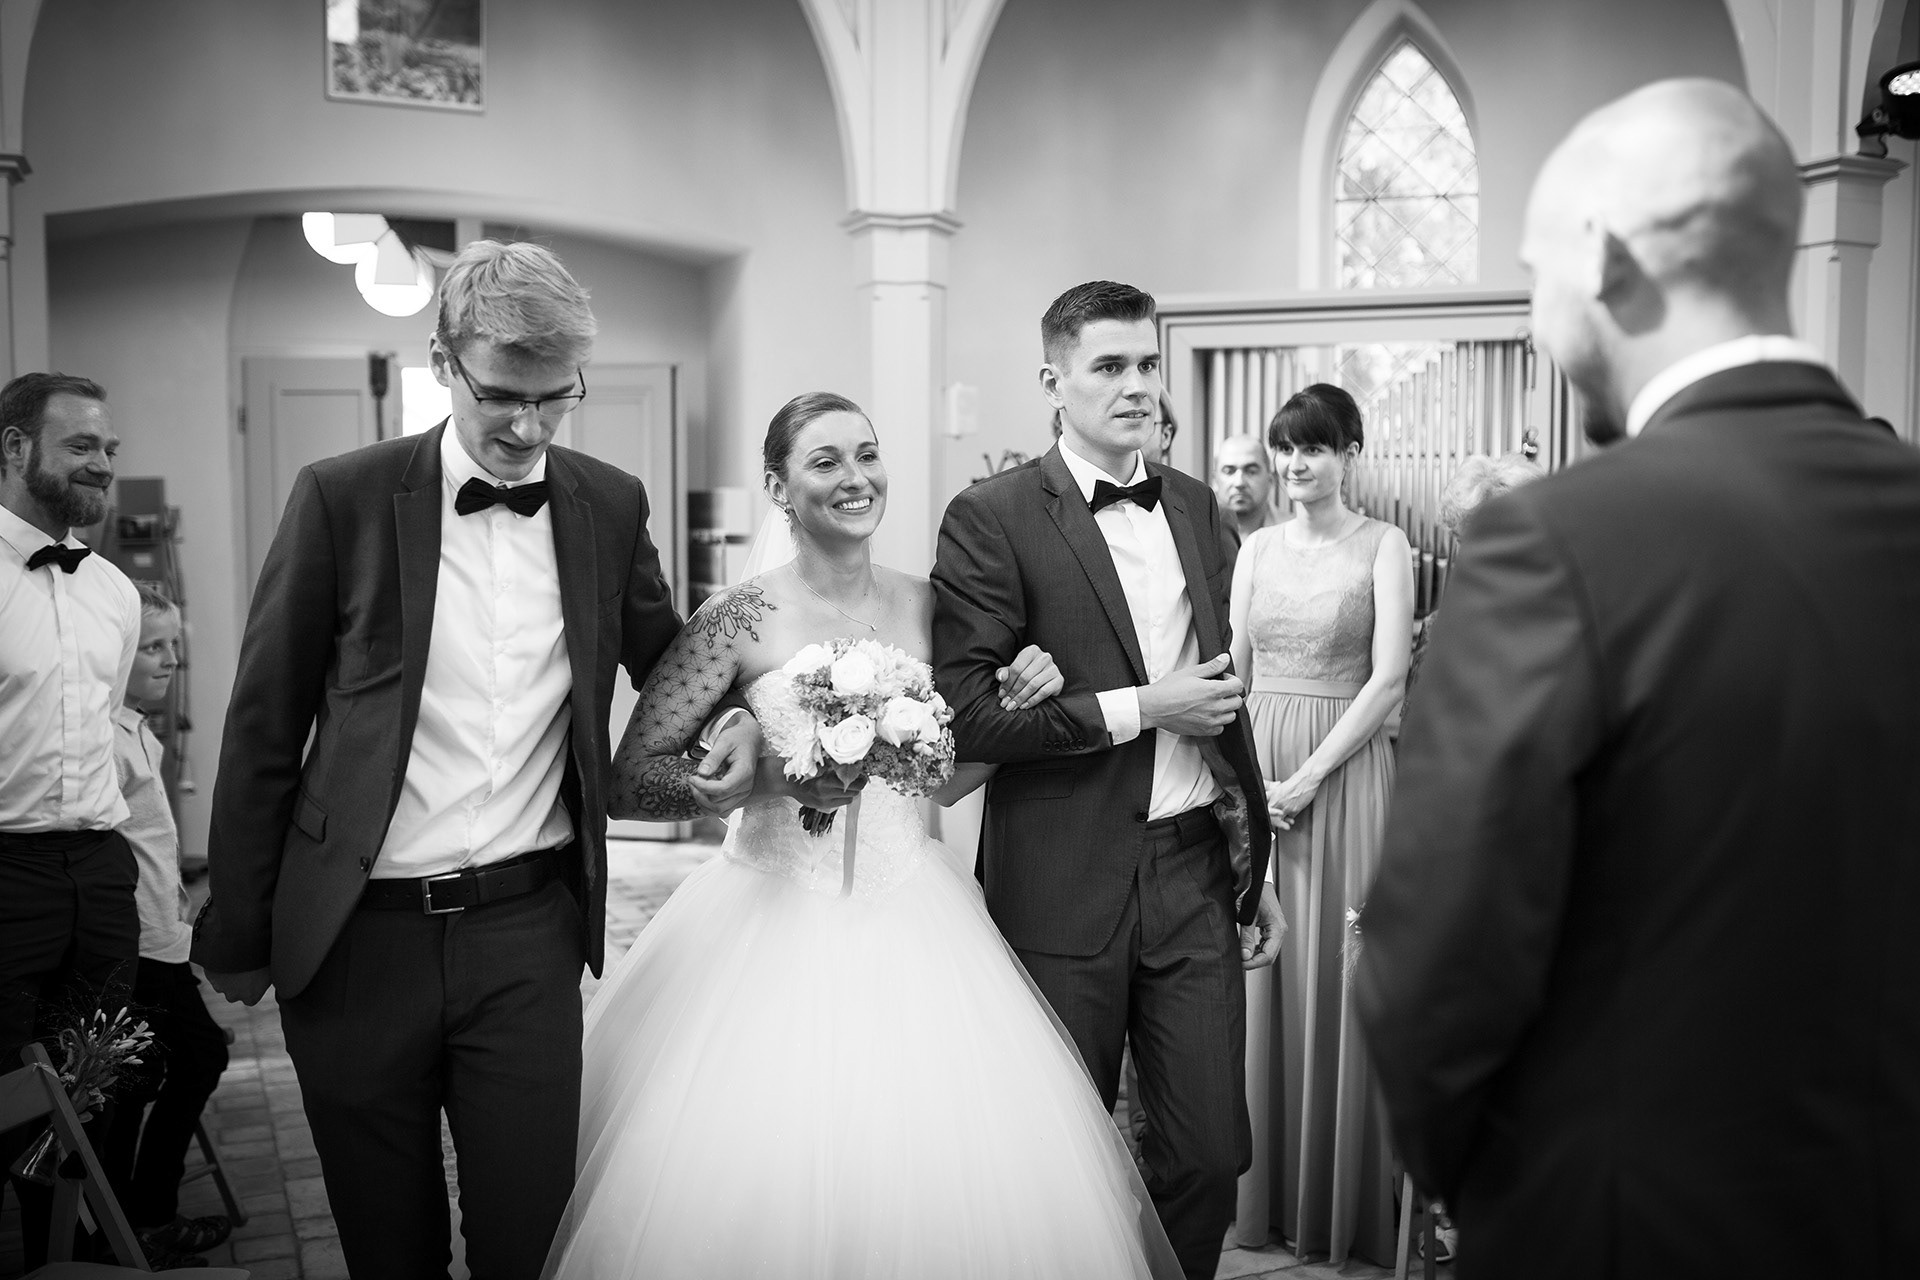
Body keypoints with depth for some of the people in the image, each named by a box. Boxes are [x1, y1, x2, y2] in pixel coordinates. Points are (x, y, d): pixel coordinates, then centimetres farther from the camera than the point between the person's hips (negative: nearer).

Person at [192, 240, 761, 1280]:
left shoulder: (610, 506, 3)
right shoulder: (343, 497, -5)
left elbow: (669, 664, 18)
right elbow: (264, 727, -1)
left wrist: (738, 721, -5)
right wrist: (237, 937, 3)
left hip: (529, 929, 1)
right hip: (356, 936, -1)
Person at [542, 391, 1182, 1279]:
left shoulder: (926, 607, 5)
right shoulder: (741, 620, -7)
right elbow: (630, 780, -7)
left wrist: (1012, 709, -1)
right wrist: (767, 773, -19)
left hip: (911, 924, 3)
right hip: (775, 929, -3)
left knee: (961, 1174, -1)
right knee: (766, 1183, -3)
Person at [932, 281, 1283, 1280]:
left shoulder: (1194, 505, 10)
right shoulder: (992, 517, -9)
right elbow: (964, 714, -16)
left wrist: (1254, 864, 19)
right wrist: (1140, 707, -15)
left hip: (1196, 871, 5)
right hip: (1065, 887, -4)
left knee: (1209, 1155, 8)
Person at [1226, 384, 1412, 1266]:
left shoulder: (1383, 545, -2)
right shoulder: (1257, 549, 10)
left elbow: (1389, 678, -9)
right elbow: (1230, 670, 9)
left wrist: (1309, 776, -15)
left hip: (1343, 771, -3)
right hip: (1252, 773, 4)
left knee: (1336, 978, 1)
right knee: (1262, 977, 7)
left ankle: (1342, 1205, 18)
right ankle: (1264, 1194, 21)